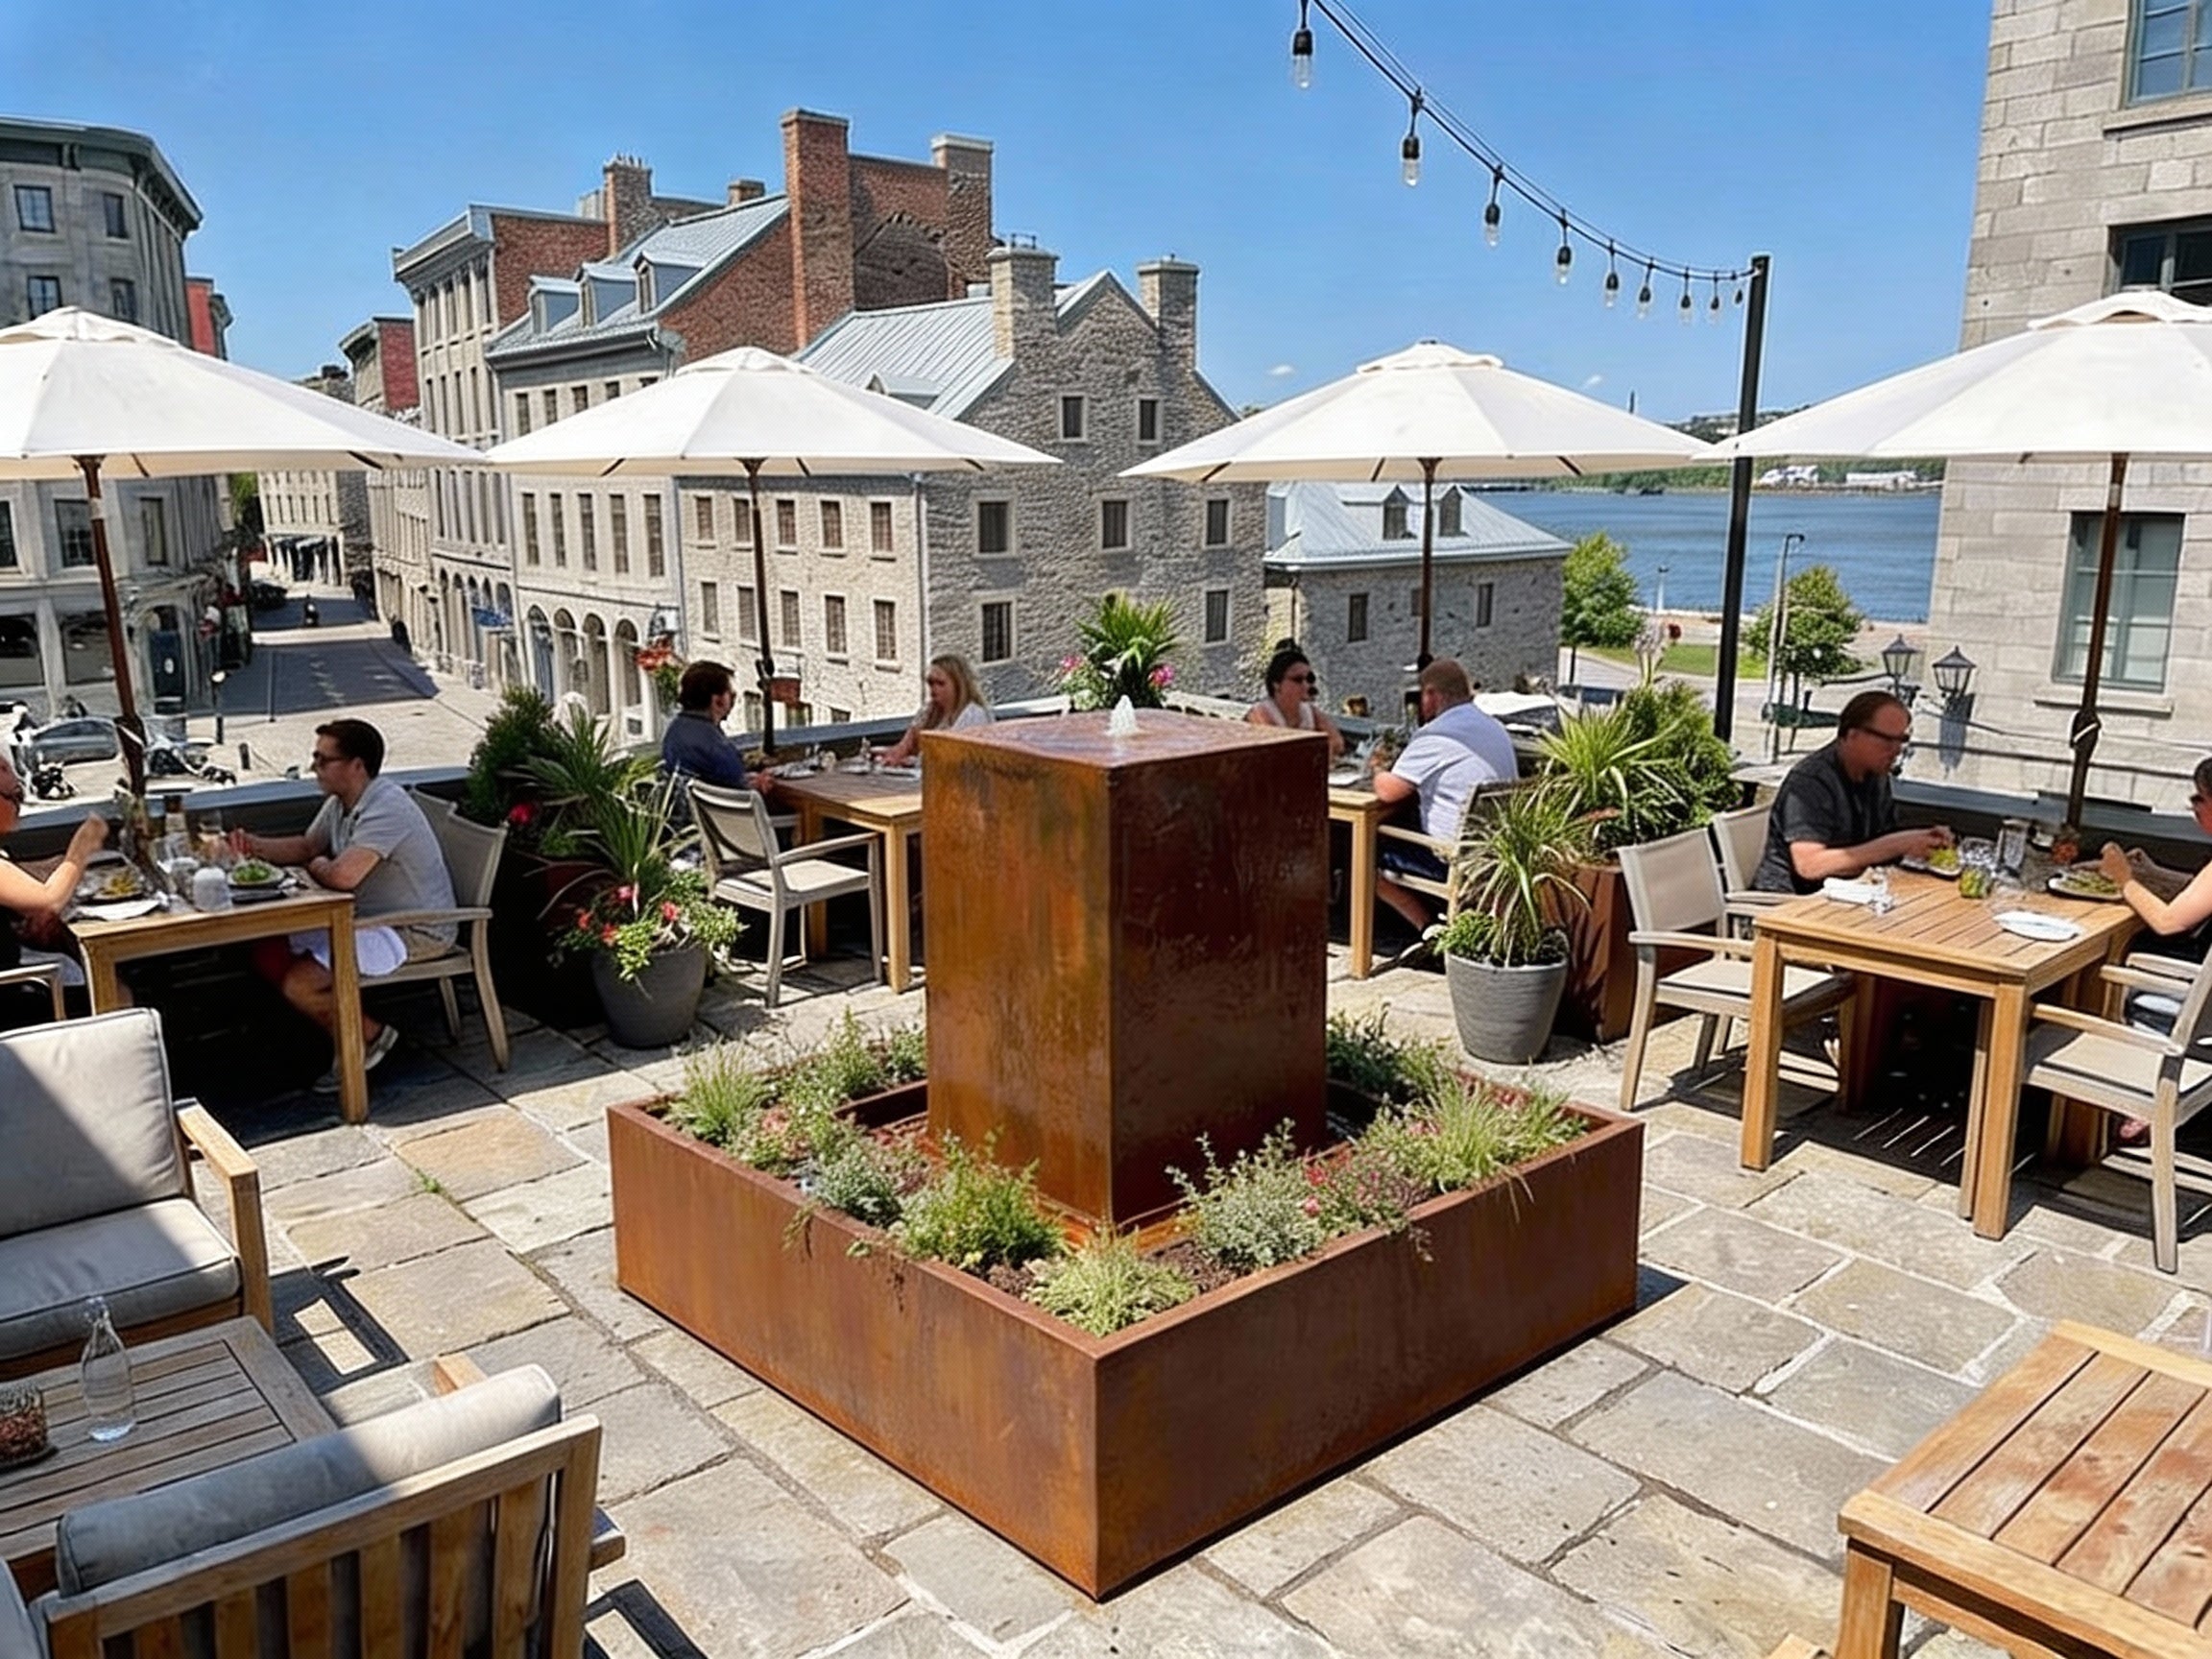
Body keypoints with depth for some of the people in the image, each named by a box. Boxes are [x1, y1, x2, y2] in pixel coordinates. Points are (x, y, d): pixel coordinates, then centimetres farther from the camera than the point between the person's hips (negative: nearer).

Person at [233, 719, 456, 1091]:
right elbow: (306, 846, 21)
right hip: (366, 918, 11)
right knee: (268, 957, 7)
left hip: (415, 932, -11)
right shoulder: (340, 802, 7)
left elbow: (343, 876, -34)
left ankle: (370, 1035, 5)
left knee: (298, 984, -19)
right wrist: (254, 846, 2)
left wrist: (318, 867, -10)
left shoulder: (386, 808, -26)